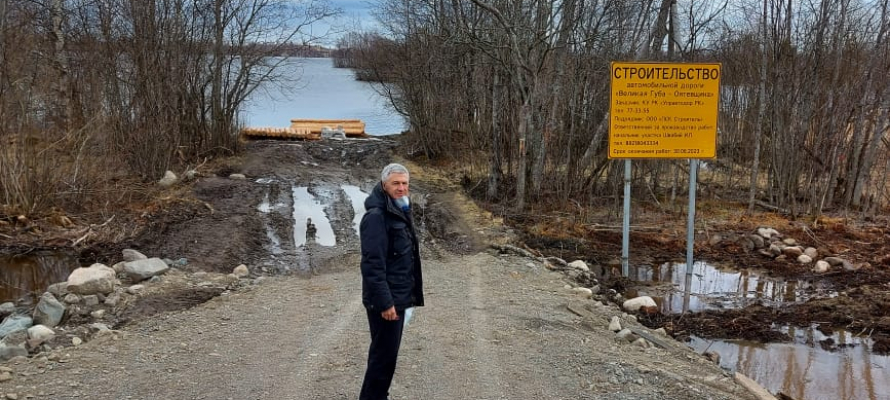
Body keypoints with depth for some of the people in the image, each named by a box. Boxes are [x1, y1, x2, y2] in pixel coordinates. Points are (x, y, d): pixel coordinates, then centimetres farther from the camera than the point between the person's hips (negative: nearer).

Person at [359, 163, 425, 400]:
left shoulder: (400, 212, 11)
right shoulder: (376, 216, -19)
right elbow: (373, 265, -24)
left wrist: (408, 293, 17)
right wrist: (385, 303, -24)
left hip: (398, 296, 10)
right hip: (386, 300, -10)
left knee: (387, 352, 18)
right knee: (384, 354, -1)